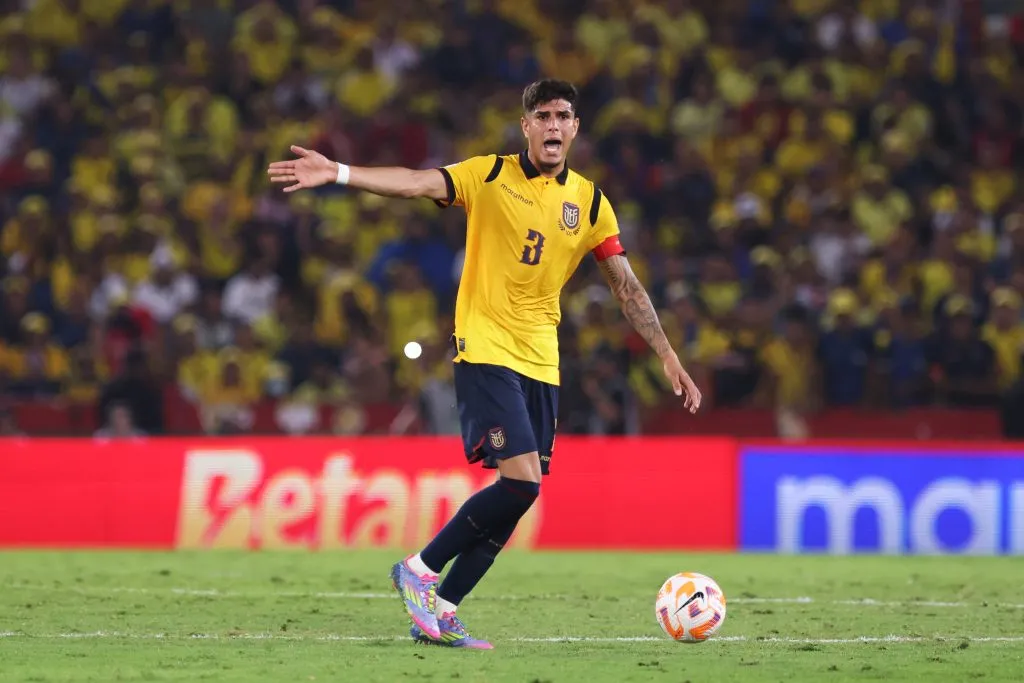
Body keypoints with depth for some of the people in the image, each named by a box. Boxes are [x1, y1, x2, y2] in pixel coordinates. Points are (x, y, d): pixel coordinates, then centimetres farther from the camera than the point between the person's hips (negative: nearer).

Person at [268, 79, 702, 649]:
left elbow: (627, 286, 12)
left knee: (517, 496, 2)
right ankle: (421, 570, -2)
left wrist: (668, 357, 9)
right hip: (486, 351, -5)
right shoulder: (489, 175, -3)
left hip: (541, 363, 5)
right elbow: (417, 184, -16)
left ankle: (440, 613, 12)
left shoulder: (590, 201, 8)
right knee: (522, 479, -19)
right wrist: (338, 173, -30)